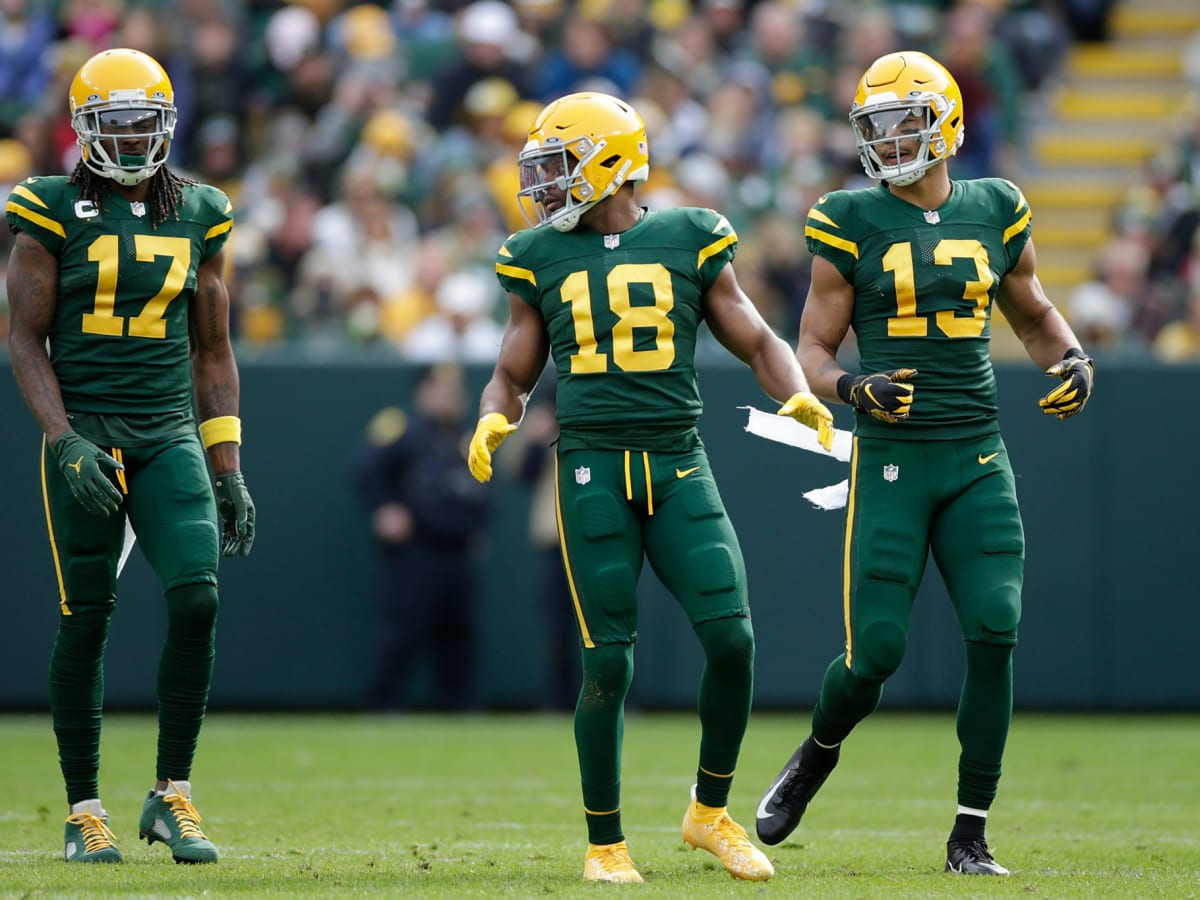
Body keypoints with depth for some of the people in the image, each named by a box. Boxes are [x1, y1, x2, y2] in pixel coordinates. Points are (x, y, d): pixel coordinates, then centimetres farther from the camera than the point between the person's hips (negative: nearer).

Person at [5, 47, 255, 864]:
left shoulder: (197, 215, 9)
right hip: (85, 433, -3)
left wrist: (228, 468, 10)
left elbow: (212, 351, 14)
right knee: (86, 619, -1)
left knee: (197, 602, -12)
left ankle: (172, 796, 0)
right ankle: (84, 811, 9)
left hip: (169, 435, 3)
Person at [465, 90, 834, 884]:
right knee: (609, 663, -4)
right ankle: (605, 841, 9)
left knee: (732, 639, -11)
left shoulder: (690, 242, 6)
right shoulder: (542, 258, 9)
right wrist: (493, 421, -5)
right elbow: (513, 378, 16)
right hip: (594, 468, 0)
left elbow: (759, 343, 12)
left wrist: (798, 396, -7)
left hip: (679, 467, 0)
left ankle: (711, 811, 9)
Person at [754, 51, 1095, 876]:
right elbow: (813, 352, 3)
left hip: (978, 459, 2)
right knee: (876, 651, -6)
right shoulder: (853, 224, -1)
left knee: (995, 637, -11)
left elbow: (1033, 315, 23)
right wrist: (855, 390, -19)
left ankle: (970, 836, -1)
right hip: (891, 460, -2)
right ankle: (817, 756, 29)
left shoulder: (995, 214, 7)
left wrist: (1073, 361, 3)